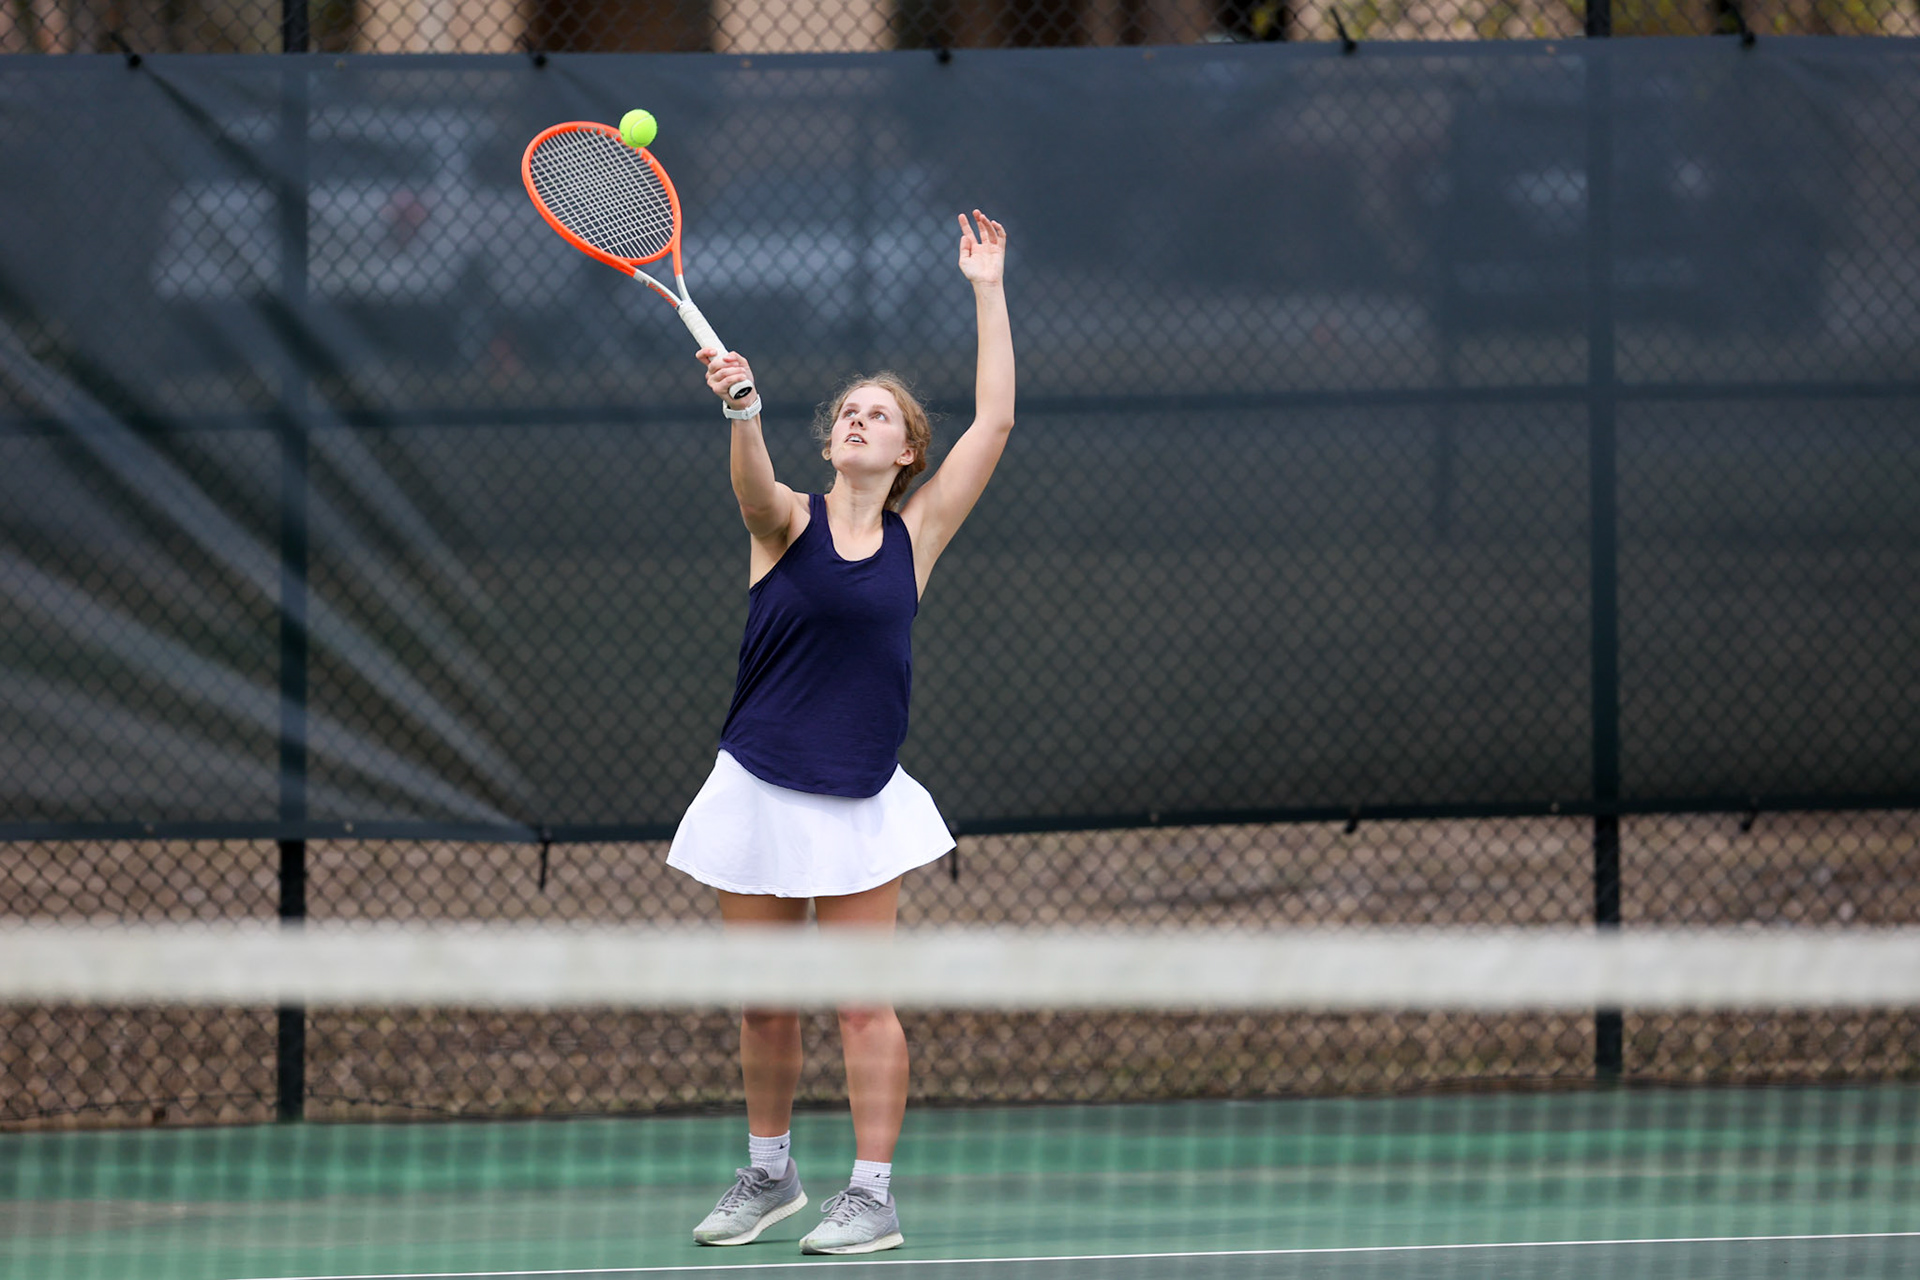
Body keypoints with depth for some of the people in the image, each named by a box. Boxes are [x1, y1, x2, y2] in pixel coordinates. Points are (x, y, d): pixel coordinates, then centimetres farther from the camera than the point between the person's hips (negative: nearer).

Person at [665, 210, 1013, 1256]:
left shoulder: (917, 533, 3)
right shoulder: (788, 523, 0)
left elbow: (995, 422, 0)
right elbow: (754, 478, -23)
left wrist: (988, 292, 0)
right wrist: (742, 408, -44)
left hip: (859, 804, -1)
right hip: (759, 789, 1)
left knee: (864, 1001, -4)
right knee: (764, 1001, 8)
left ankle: (872, 1196, 1)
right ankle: (768, 1175, 23)